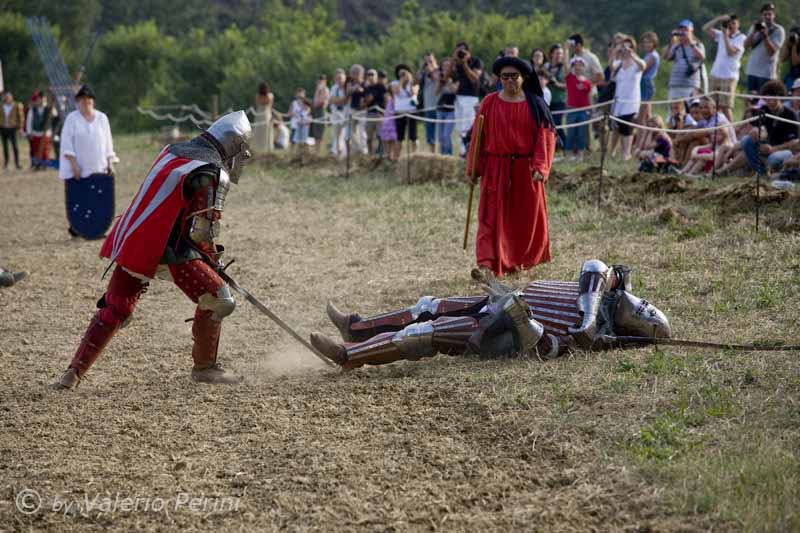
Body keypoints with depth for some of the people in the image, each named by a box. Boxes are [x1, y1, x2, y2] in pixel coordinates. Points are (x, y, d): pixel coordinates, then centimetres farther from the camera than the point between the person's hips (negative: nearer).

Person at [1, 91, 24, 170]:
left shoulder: (17, 106, -6)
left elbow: (21, 117, -4)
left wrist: (20, 128, -8)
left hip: (12, 128, -4)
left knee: (14, 146, -9)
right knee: (5, 146, 8)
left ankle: (17, 163, -7)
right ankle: (5, 163, 16)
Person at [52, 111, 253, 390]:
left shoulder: (172, 152, 16)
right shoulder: (213, 173, -8)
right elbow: (203, 230, -14)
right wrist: (213, 260, 1)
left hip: (131, 242, 8)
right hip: (170, 251, -8)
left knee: (114, 308, 14)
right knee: (214, 298, 7)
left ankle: (73, 373, 11)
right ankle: (205, 367, 16)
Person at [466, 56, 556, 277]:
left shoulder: (535, 105, 0)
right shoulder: (489, 103, 1)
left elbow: (545, 136, -3)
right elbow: (479, 137, 2)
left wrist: (540, 167, -13)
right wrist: (474, 168, -1)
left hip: (526, 170, 1)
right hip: (495, 169, -1)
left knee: (526, 217, 9)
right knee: (492, 216, -8)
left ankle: (521, 261, 27)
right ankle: (488, 264, -16)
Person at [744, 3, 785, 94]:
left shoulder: (779, 30, -6)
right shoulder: (756, 27, 10)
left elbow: (772, 52, -15)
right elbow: (746, 45, 0)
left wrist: (765, 36, -27)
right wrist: (754, 32, -13)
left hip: (766, 73, -5)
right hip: (752, 70, 5)